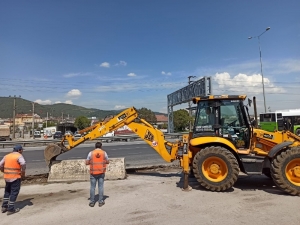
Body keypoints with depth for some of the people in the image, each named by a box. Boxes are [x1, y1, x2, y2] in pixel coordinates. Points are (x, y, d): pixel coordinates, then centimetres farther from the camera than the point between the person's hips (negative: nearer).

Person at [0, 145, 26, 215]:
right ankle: (11, 209, 8)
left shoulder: (7, 156, 10)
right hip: (15, 177, -6)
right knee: (14, 193, 3)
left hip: (7, 177, 7)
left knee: (7, 191, 24)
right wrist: (23, 174, -13)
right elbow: (23, 164, -26)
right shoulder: (19, 156, -11)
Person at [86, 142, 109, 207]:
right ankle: (101, 202, 12)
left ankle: (92, 202, 15)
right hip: (101, 172, 0)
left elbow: (87, 163, 0)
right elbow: (107, 162, 6)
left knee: (92, 187, 10)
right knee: (100, 187, 7)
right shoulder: (104, 153, -3)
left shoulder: (91, 153, -4)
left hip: (93, 173, 0)